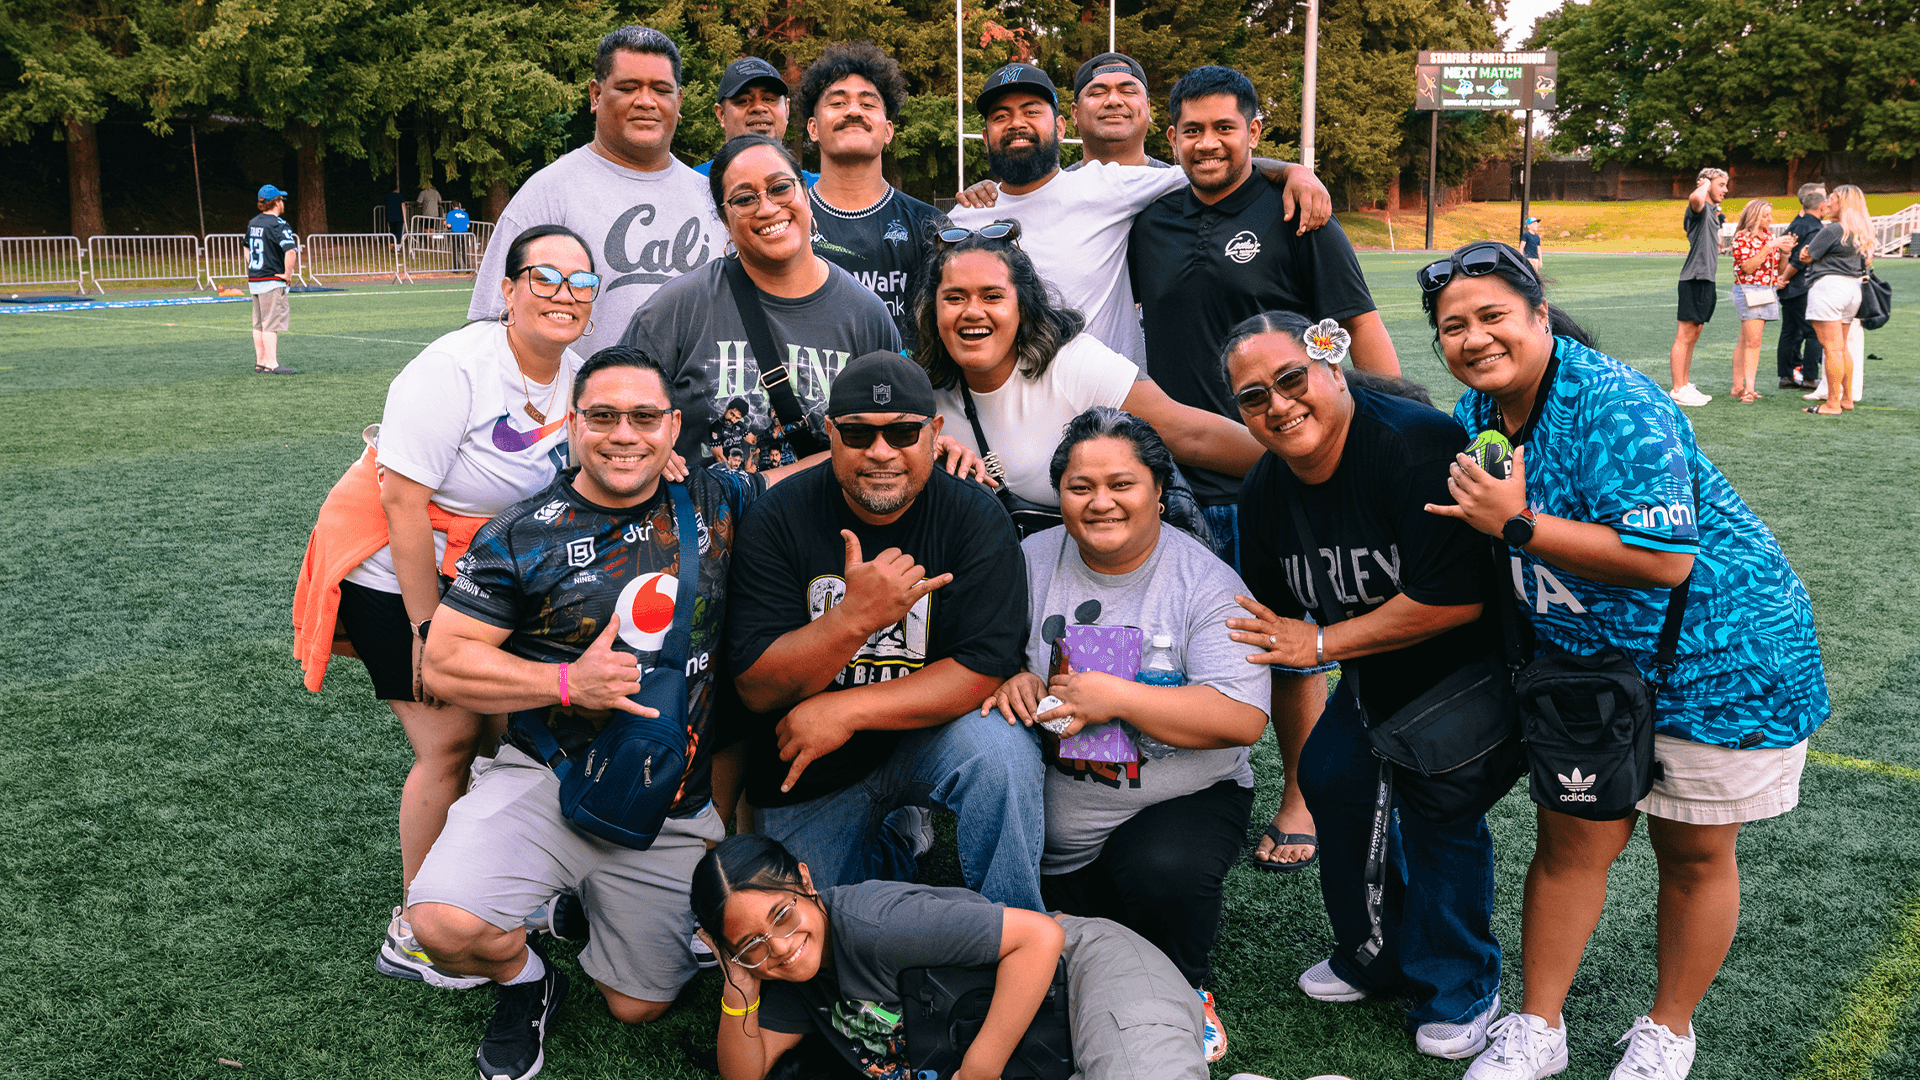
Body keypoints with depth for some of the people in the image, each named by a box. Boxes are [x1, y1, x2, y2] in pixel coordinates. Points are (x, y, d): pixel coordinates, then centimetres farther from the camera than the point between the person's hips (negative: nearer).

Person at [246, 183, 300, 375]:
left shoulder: (253, 223, 12)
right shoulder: (279, 225, -15)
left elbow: (247, 248, 26)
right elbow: (290, 251, -29)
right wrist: (287, 274, -18)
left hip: (253, 280, 8)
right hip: (272, 282, -8)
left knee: (259, 324, 13)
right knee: (271, 323, -8)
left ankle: (260, 363, 17)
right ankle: (271, 365, -9)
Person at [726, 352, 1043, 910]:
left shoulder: (974, 517, -14)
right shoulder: (778, 519, -13)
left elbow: (986, 670, -21)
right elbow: (756, 688, -17)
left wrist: (845, 710, -26)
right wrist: (856, 616, -33)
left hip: (925, 738, -1)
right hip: (807, 779, 2)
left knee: (1000, 746, -32)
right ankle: (882, 854, 36)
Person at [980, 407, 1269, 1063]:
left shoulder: (1206, 583, -9)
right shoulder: (1031, 562, 0)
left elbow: (1244, 719, -18)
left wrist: (1117, 697, -25)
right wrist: (1010, 680, -19)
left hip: (1182, 800, -2)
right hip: (1050, 841, 3)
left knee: (1164, 871, -34)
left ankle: (1184, 989, -2)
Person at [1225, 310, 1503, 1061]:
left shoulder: (1416, 444, -32)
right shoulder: (1264, 491, -6)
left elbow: (1455, 600, -34)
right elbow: (1271, 623, 8)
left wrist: (1321, 644, -27)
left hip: (1469, 660, -7)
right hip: (1376, 672, 8)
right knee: (1330, 777, 6)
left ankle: (1460, 990, 11)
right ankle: (1382, 955, 29)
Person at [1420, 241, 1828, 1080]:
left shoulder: (1614, 406, -27)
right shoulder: (1477, 411, -1)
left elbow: (1662, 561, -34)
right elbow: (1465, 536, 17)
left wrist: (1515, 523, -31)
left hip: (1718, 656, -6)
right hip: (1582, 658, 6)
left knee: (1692, 853, 9)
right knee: (1568, 841, 7)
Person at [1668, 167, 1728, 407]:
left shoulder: (1713, 212, 21)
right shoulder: (1699, 208, -11)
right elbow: (1695, 198, -34)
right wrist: (1705, 184, -19)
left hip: (1706, 279, 10)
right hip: (1695, 279, -10)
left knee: (1692, 336, 14)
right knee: (1684, 336, -8)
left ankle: (1685, 385, 20)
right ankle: (1678, 390, -8)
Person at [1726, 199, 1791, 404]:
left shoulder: (1770, 236, 14)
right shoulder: (1742, 237, -7)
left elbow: (1779, 268, 16)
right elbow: (1748, 267, -17)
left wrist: (1786, 251, -1)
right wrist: (1769, 247, -19)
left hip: (1767, 292, 7)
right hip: (1748, 290, -7)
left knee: (1745, 341, 8)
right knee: (1753, 341, -13)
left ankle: (1738, 387, 9)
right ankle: (1748, 389, -15)